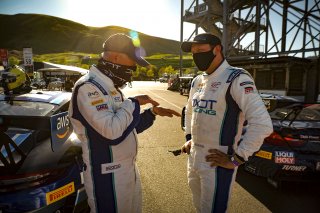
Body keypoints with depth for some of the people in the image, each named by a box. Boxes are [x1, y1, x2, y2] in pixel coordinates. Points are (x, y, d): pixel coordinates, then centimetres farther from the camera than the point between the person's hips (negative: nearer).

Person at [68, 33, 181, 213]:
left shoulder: (110, 87, 10)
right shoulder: (88, 87, -19)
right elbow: (112, 131, -31)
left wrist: (152, 113, 5)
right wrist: (133, 103, -18)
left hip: (128, 170, 9)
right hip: (108, 177, -9)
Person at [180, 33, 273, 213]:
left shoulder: (236, 79, -17)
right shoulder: (197, 81, 8)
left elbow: (263, 124, -25)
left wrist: (236, 159, -21)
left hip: (217, 163, -7)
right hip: (193, 159, 8)